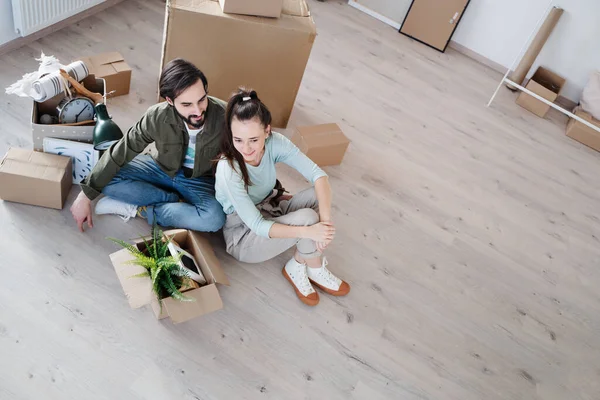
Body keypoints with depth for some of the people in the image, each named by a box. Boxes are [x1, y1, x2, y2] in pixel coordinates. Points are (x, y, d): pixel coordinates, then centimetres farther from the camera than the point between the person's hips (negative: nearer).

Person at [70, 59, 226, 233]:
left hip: (199, 181, -1)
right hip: (161, 169, 2)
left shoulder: (224, 114, -29)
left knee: (214, 218, -34)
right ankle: (178, 201, -13)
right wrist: (86, 195, -12)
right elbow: (119, 153, -15)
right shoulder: (157, 117, -25)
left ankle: (139, 209, -16)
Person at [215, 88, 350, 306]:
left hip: (269, 211, 6)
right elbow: (258, 226, -30)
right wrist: (309, 231, -41)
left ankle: (298, 267, -7)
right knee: (307, 217, -29)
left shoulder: (275, 142, -18)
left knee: (320, 195, -18)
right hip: (244, 236, -6)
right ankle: (315, 270, 0)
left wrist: (326, 219, -37)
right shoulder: (228, 170, -32)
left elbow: (318, 175, -22)